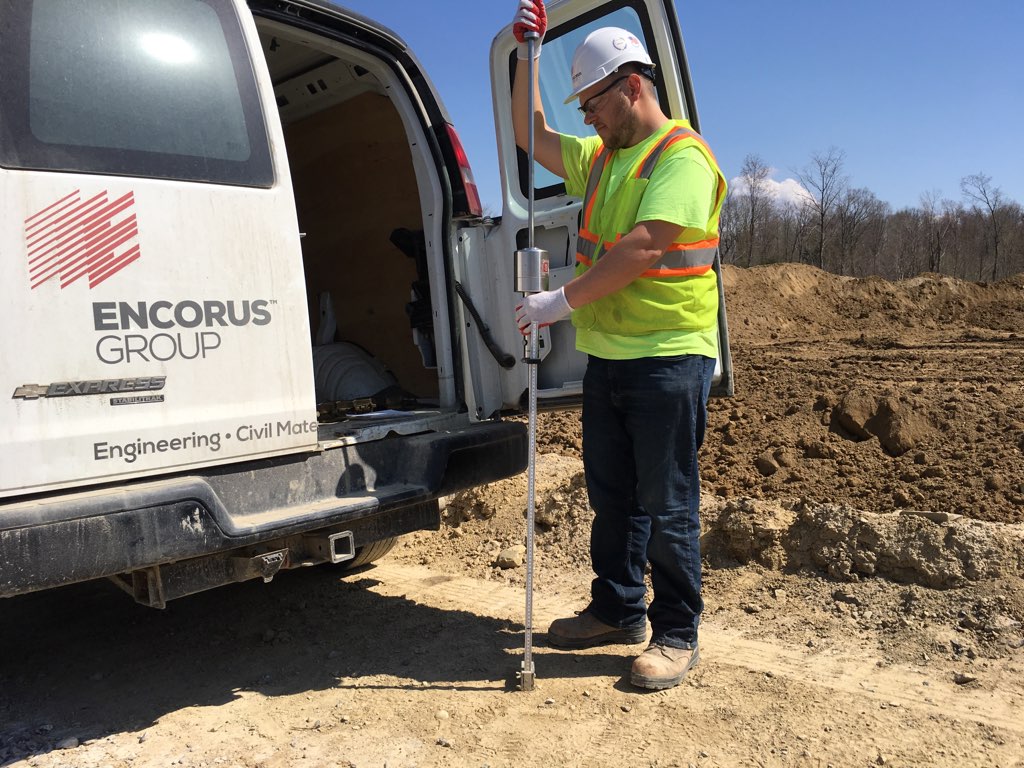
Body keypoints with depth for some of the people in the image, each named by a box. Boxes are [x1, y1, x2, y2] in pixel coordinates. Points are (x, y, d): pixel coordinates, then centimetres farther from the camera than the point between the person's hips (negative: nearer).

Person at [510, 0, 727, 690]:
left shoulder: (682, 155, -10)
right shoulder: (601, 157, 18)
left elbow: (644, 248, -22)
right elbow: (531, 135, 27)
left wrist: (564, 301, -21)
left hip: (669, 356, -8)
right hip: (608, 354, 8)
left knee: (666, 504, -1)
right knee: (612, 495, 14)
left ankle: (677, 635, 14)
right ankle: (618, 610, 29)